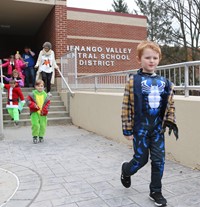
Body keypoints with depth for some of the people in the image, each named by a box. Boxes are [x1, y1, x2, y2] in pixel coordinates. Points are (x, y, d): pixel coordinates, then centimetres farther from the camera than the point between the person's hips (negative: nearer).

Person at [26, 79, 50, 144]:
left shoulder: (45, 94, 3)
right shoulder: (33, 94, -3)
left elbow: (48, 103, 4)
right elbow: (28, 101, -4)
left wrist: (44, 110, -8)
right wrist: (33, 105, -19)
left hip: (43, 113, 2)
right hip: (34, 113, -2)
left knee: (43, 125, 5)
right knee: (35, 125, -11)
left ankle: (41, 136, 24)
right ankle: (35, 136, 7)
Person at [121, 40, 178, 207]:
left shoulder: (164, 82, 3)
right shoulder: (133, 81, -9)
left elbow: (170, 105, 11)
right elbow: (126, 106, -9)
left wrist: (170, 121, -3)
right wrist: (127, 129, -9)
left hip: (158, 127, 4)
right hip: (140, 127, -4)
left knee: (159, 160, 7)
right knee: (141, 159, 6)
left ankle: (156, 191, 25)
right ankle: (126, 170, 39)